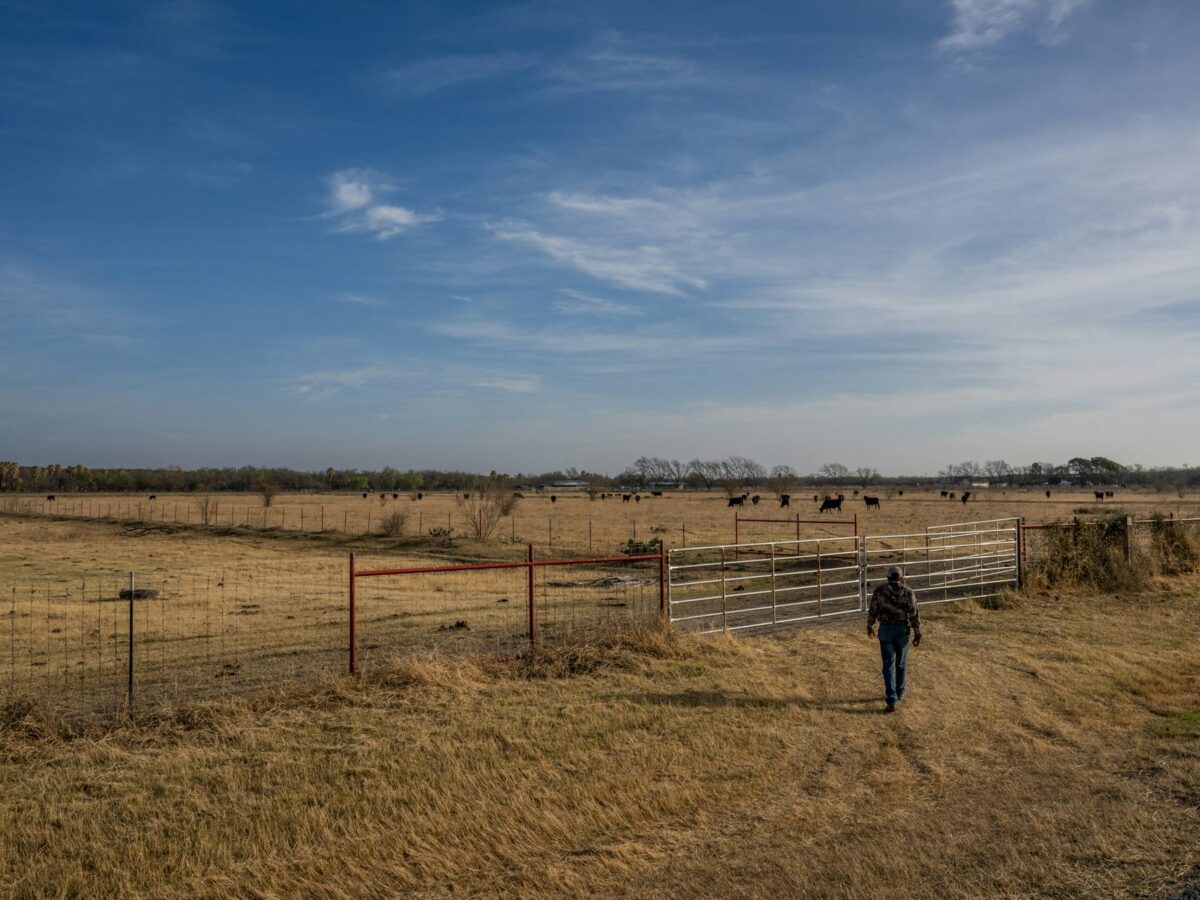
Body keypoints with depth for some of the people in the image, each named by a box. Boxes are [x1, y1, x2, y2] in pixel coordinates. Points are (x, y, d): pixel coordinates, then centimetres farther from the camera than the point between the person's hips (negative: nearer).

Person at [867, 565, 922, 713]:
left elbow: (872, 610, -1)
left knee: (888, 665, 1)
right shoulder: (908, 592, -4)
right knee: (901, 663, 21)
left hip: (885, 630, -1)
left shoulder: (880, 590, -4)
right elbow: (914, 614, -6)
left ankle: (892, 700, -7)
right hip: (902, 631, 1)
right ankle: (899, 693, 38)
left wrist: (869, 627, 14)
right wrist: (917, 633, -1)